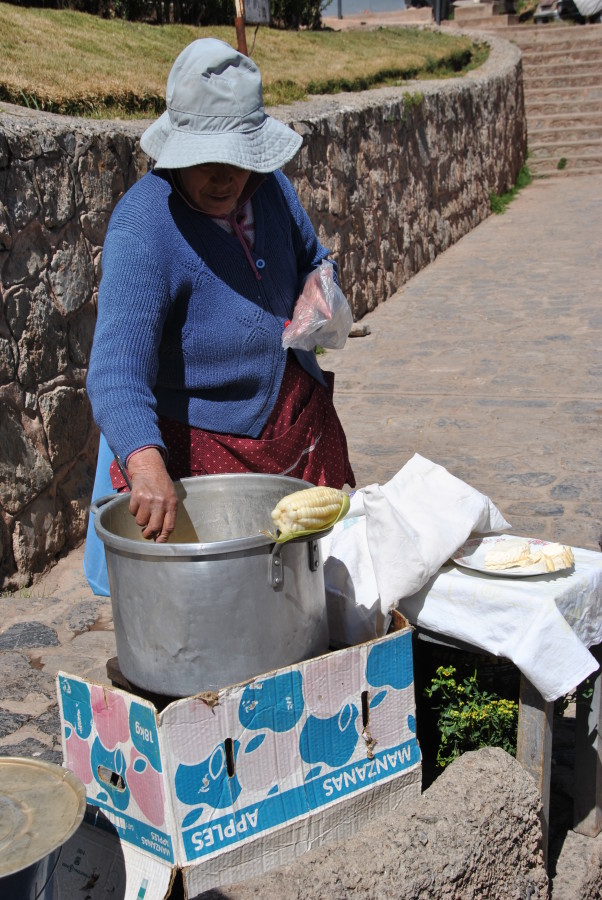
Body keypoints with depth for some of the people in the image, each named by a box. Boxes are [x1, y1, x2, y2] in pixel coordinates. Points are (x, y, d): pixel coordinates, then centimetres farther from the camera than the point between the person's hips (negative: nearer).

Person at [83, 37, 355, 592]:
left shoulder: (269, 186, -3)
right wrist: (146, 466, -52)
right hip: (203, 441, -6)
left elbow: (313, 259, 18)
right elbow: (116, 370, -35)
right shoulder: (144, 228, -24)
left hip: (297, 416, 7)